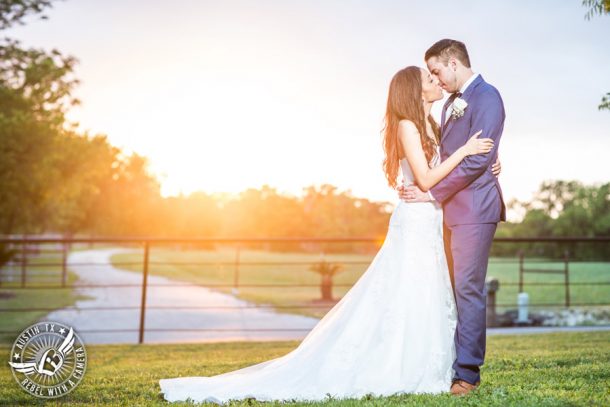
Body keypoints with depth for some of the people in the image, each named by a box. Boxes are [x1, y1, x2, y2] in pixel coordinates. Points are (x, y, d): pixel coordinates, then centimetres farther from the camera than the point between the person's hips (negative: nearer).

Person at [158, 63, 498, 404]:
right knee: (406, 304, -7)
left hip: (432, 226, 9)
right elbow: (426, 179, -17)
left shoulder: (431, 127, 17)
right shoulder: (407, 126, -10)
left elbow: (446, 172, 16)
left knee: (430, 306, 9)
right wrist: (464, 151, -16)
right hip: (415, 225, -9)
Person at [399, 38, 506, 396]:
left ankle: (468, 373, 0)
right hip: (451, 209, 9)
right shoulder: (451, 103, 19)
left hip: (474, 208, -9)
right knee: (451, 289, 10)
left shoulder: (487, 98, -9)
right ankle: (449, 363, 18)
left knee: (468, 288, -7)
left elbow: (477, 160, -17)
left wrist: (433, 192, -16)